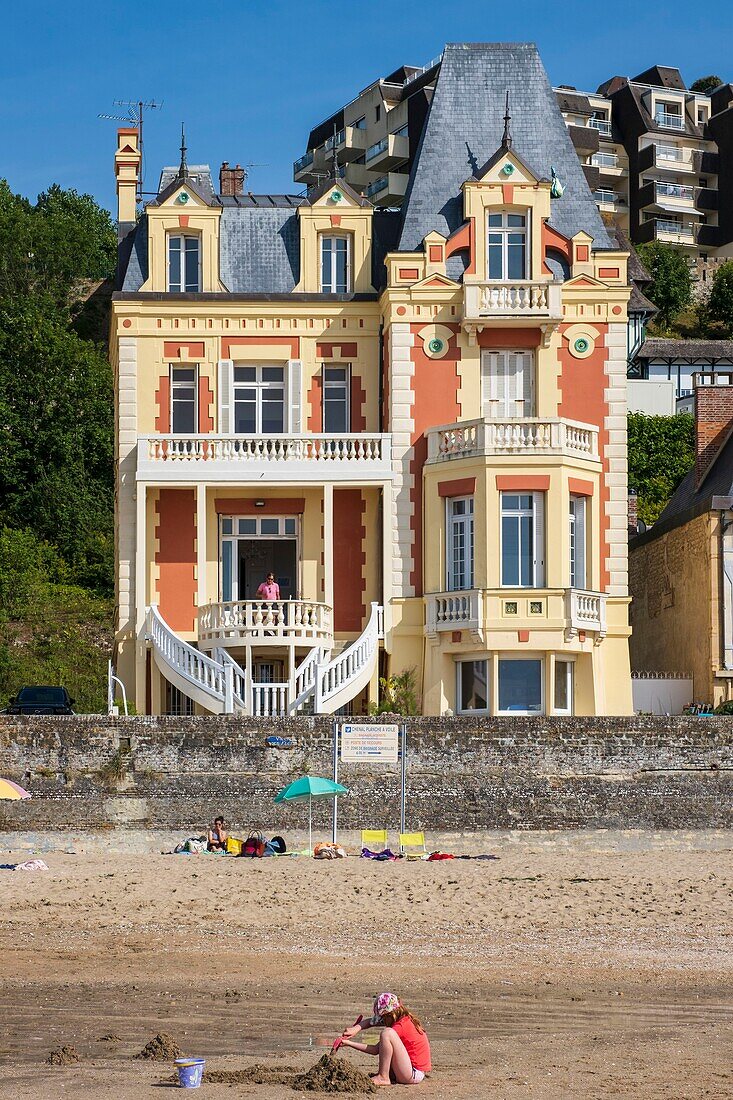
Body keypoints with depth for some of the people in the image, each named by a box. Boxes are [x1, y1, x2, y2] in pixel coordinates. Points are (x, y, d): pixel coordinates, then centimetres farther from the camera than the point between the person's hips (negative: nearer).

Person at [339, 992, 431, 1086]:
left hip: (414, 1075, -10)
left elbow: (375, 1050, -14)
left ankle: (383, 1077, -16)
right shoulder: (405, 1019, 11)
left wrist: (349, 1043, -12)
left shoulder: (401, 1026, -16)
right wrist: (356, 1028, -9)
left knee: (387, 1033, -22)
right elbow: (370, 1022, 10)